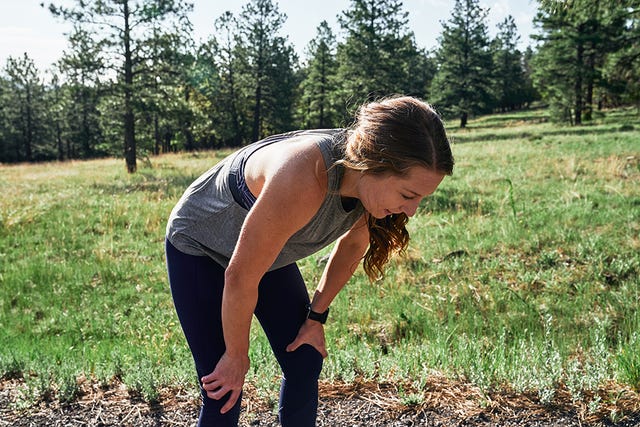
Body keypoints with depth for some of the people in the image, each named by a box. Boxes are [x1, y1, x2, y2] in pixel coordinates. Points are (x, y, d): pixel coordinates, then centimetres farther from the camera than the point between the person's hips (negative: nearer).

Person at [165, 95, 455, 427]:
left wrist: (316, 316, 4)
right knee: (223, 392, -6)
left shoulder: (371, 180, -20)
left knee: (305, 363, 6)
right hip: (197, 249, -6)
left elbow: (353, 243, 2)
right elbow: (240, 277, -32)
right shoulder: (303, 182, -43)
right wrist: (237, 357, -17)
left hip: (266, 249, 6)